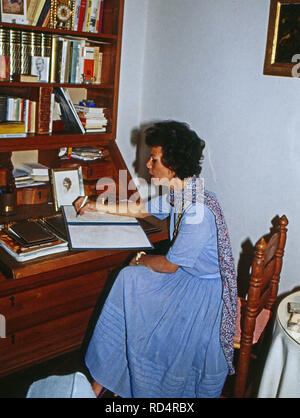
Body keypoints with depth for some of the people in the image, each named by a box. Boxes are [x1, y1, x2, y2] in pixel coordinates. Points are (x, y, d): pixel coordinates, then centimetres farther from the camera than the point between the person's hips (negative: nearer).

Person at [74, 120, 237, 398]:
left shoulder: (199, 212, -31)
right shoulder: (178, 194, -2)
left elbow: (169, 265, -22)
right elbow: (142, 210, 17)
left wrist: (142, 259, -3)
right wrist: (98, 207, 20)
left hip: (204, 289, -9)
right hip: (185, 272, 9)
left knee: (142, 330, -13)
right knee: (128, 279, -1)